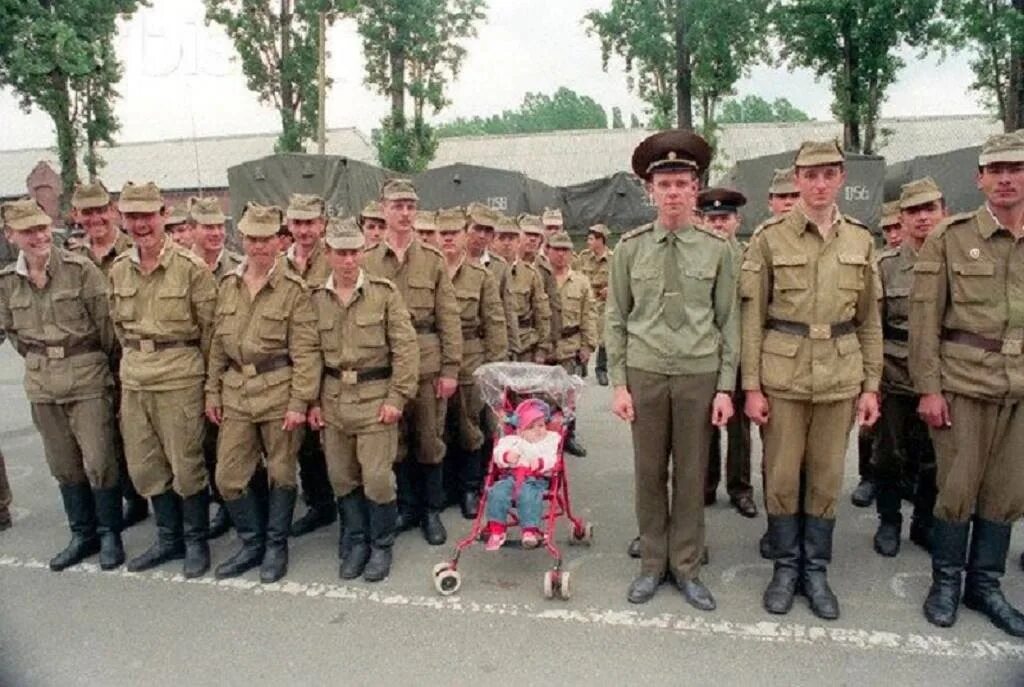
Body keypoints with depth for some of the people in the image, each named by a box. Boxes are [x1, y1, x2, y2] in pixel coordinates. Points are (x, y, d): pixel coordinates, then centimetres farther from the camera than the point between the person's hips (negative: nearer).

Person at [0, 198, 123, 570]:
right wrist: (38, 361, 15)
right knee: (64, 466, 13)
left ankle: (110, 534, 17)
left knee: (99, 462, -1)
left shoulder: (80, 269, -12)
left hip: (88, 379, -4)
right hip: (42, 385, 5)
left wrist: (91, 363, 4)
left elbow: (105, 323, -6)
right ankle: (82, 535, 29)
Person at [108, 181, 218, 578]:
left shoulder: (191, 267, -10)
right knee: (144, 465, 14)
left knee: (186, 464, 3)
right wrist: (135, 359, 15)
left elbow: (210, 328, -6)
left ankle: (196, 541, 21)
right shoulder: (119, 270, 6)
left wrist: (206, 377, -1)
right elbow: (118, 325, 17)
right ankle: (169, 538, 30)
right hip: (133, 378, 6)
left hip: (179, 377, -6)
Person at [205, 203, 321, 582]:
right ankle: (252, 543, 28)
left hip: (278, 391, -5)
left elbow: (305, 351, -11)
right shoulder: (228, 284, 8)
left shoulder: (293, 289, -8)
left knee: (281, 474, 8)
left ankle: (276, 546, 27)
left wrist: (299, 402, -15)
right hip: (236, 393, 5)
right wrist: (212, 393, 9)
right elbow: (217, 343, 12)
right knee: (228, 477, 8)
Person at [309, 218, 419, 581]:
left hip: (375, 397, -3)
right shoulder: (316, 298, 5)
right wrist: (313, 401, 5)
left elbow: (406, 347, -7)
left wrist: (397, 398, -11)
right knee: (342, 477, 11)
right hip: (333, 398, 3)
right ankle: (355, 542, 29)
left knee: (377, 477, -1)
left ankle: (381, 545, 20)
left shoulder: (385, 292, -4)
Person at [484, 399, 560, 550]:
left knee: (529, 496, -35)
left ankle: (530, 531, -27)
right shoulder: (511, 440, 20)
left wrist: (540, 462, -19)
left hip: (536, 479, -2)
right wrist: (507, 456, -20)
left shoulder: (551, 440, 17)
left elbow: (553, 460, 2)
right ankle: (496, 530, -15)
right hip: (510, 476, 2)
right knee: (497, 492, -26)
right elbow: (498, 452, 4)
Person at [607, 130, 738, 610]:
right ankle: (652, 564, 24)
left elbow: (729, 322, 2)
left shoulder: (716, 249, 0)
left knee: (692, 475, 8)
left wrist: (726, 387, -3)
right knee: (649, 473, 9)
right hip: (645, 374, 0)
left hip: (699, 375, 0)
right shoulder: (630, 247, 1)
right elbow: (616, 320, 3)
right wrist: (618, 383, -2)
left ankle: (687, 567, 23)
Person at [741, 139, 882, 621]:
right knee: (781, 476, 6)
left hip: (840, 376, 3)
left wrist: (872, 386, 6)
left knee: (827, 478, 10)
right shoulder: (769, 239, -3)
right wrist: (751, 386, -7)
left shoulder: (860, 240, 6)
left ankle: (816, 570, 26)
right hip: (782, 374, -2)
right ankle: (786, 566, 24)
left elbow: (870, 321, 10)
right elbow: (752, 318, -4)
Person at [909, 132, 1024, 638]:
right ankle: (945, 581, 21)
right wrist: (928, 388, -10)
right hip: (963, 382, -3)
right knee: (958, 488, 3)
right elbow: (925, 319, -5)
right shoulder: (949, 238, -3)